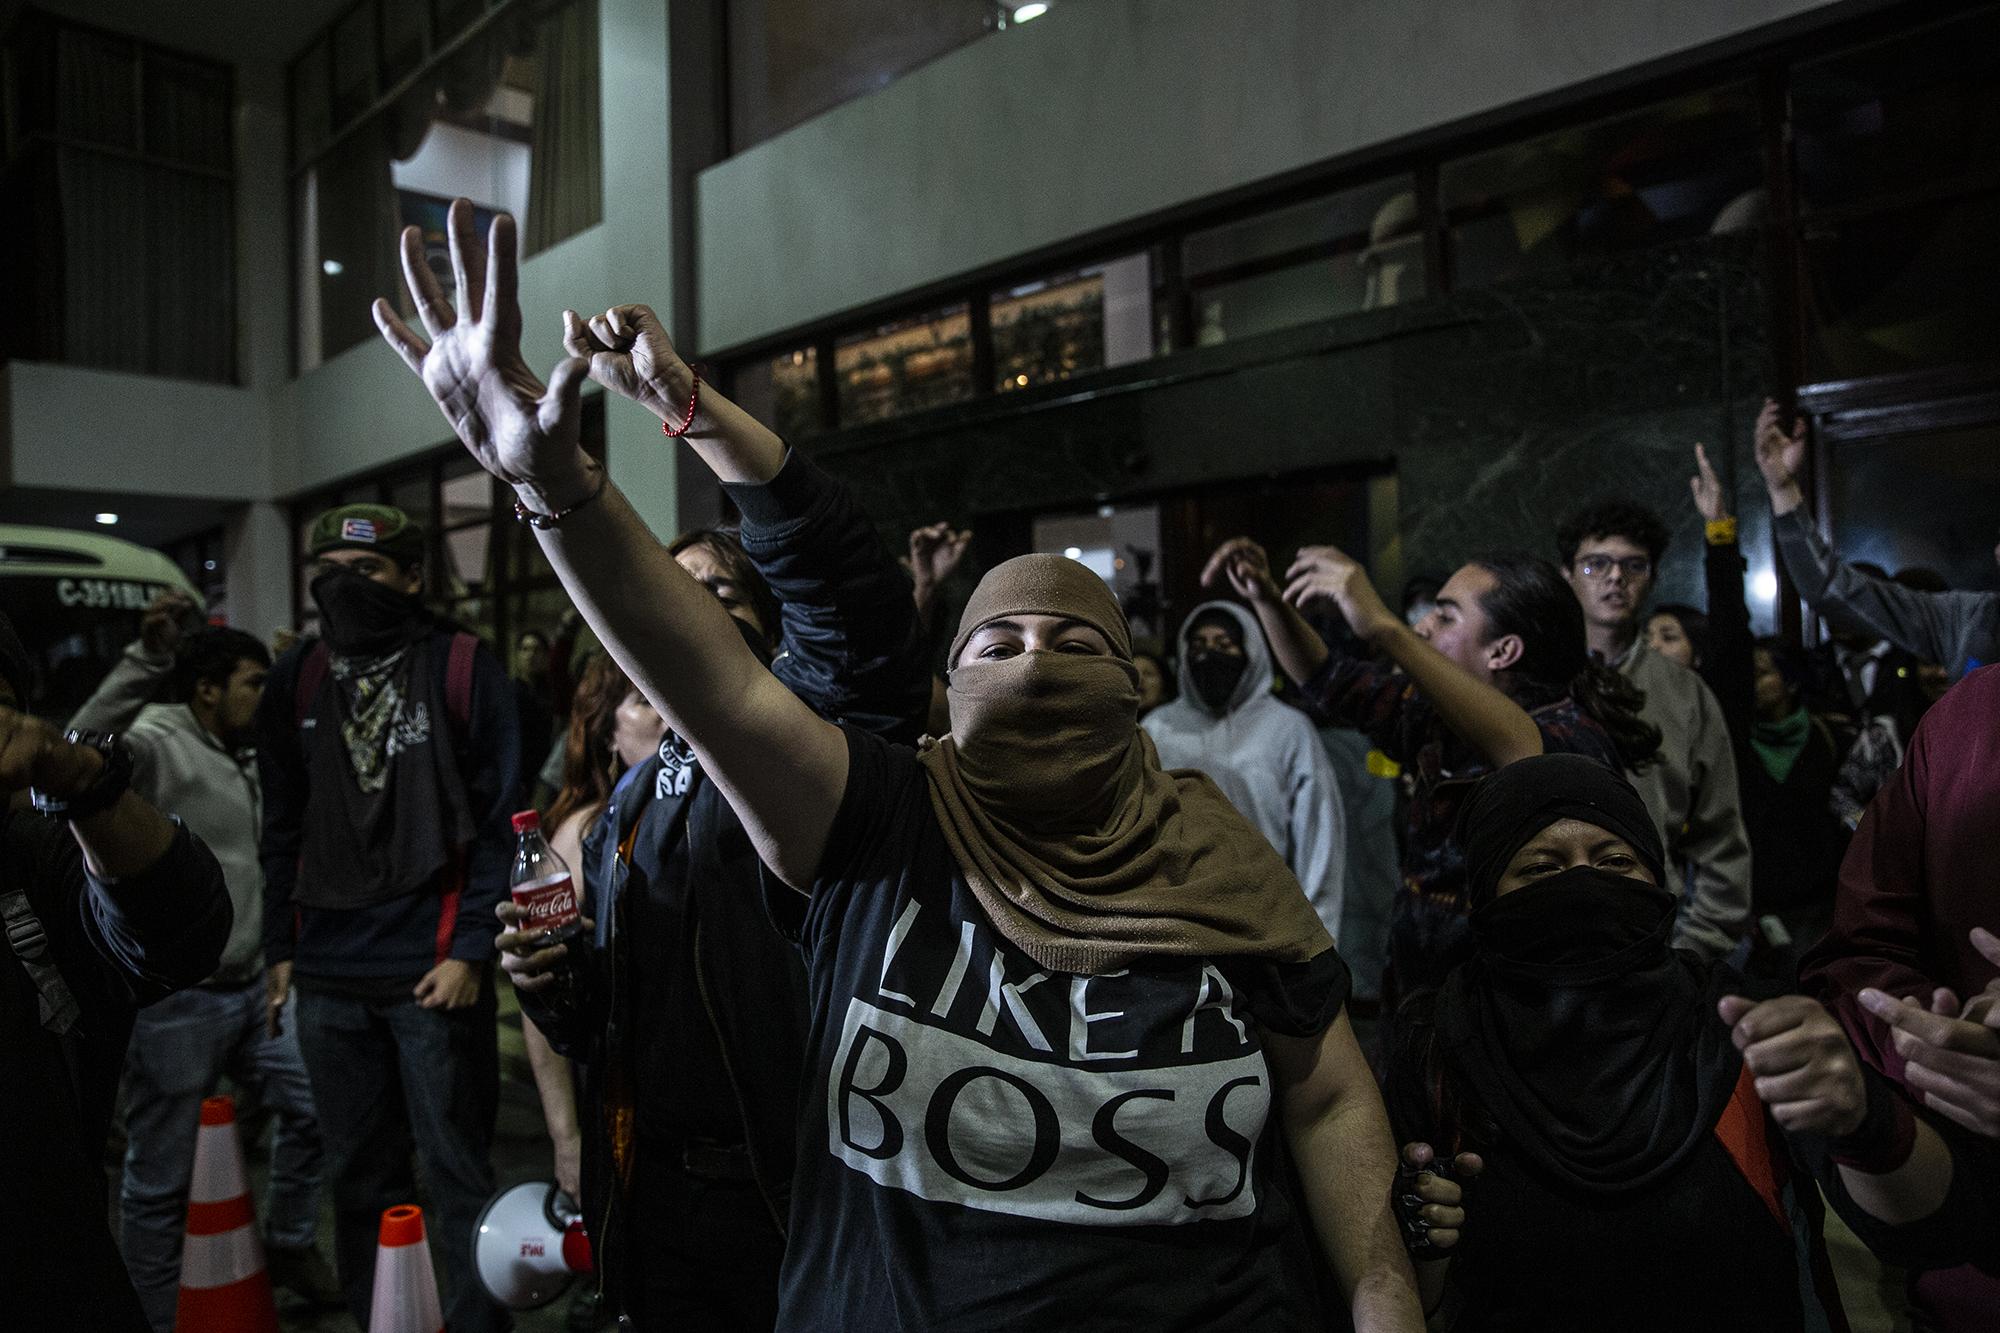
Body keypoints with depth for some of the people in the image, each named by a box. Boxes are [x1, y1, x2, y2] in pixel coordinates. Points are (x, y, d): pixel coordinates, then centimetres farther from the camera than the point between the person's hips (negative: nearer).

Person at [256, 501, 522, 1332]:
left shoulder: (467, 672, -4)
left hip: (437, 973, -4)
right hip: (329, 979, 4)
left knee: (456, 1172, 5)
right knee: (357, 1173, 16)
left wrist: (471, 950, -11)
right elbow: (283, 826, 14)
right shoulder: (294, 681, 9)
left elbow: (500, 824, -6)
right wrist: (280, 948, 9)